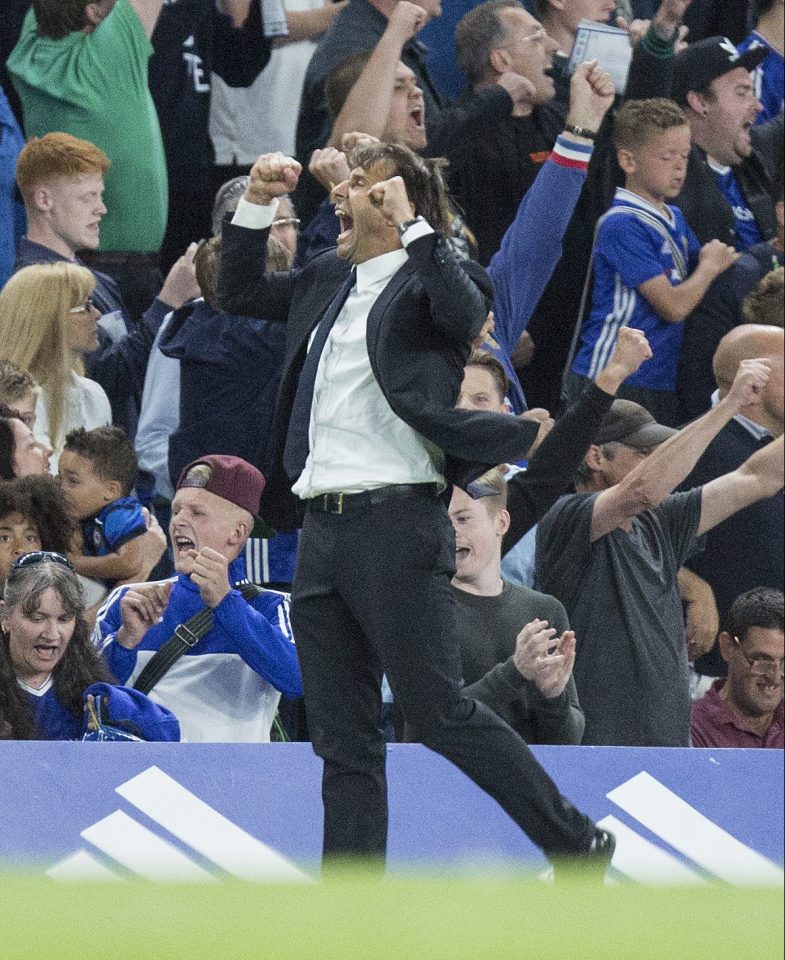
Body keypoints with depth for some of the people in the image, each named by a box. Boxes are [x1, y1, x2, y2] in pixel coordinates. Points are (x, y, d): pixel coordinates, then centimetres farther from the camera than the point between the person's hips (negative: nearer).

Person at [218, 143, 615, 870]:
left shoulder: (424, 279, -4)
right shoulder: (328, 281, 18)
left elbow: (466, 313, -25)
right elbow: (238, 293, 29)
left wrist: (411, 222, -22)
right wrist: (256, 203, 16)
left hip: (395, 524, -8)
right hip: (322, 529, 8)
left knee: (438, 713, -5)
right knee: (343, 740, 7)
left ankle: (577, 843, 8)